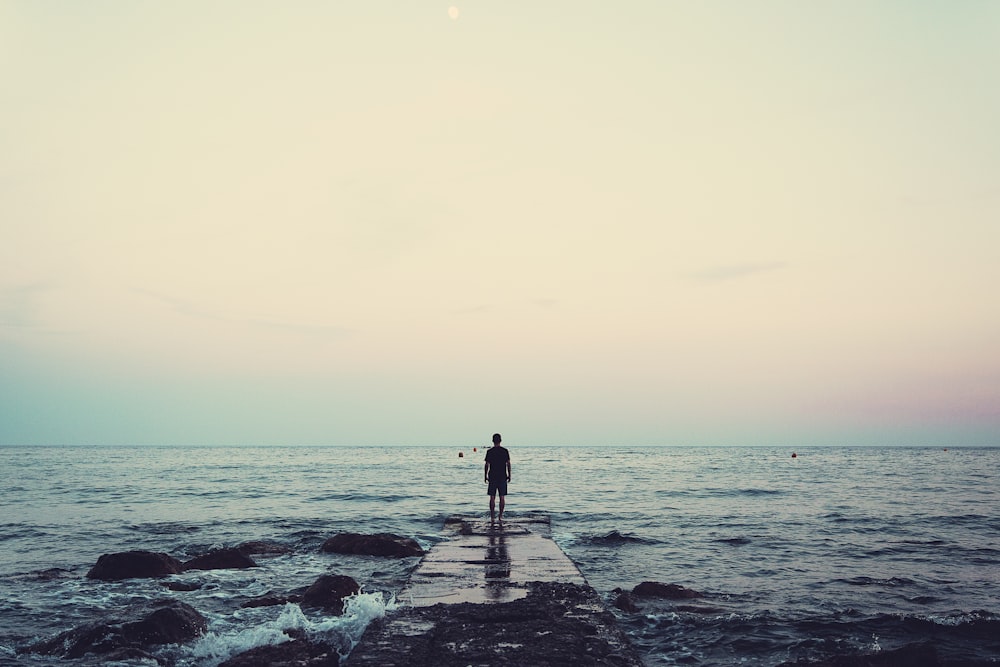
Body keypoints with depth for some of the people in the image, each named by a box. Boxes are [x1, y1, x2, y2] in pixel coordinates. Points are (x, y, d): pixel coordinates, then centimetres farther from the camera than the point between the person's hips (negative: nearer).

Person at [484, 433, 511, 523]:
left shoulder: (489, 451, -5)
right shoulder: (505, 451, 0)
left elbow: (487, 465, -5)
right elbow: (508, 464, 1)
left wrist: (485, 476, 4)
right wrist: (509, 475, 10)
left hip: (492, 477, -1)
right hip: (502, 477, 1)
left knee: (492, 497, 3)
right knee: (502, 497, 8)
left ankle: (492, 517, 1)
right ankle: (501, 516, 9)